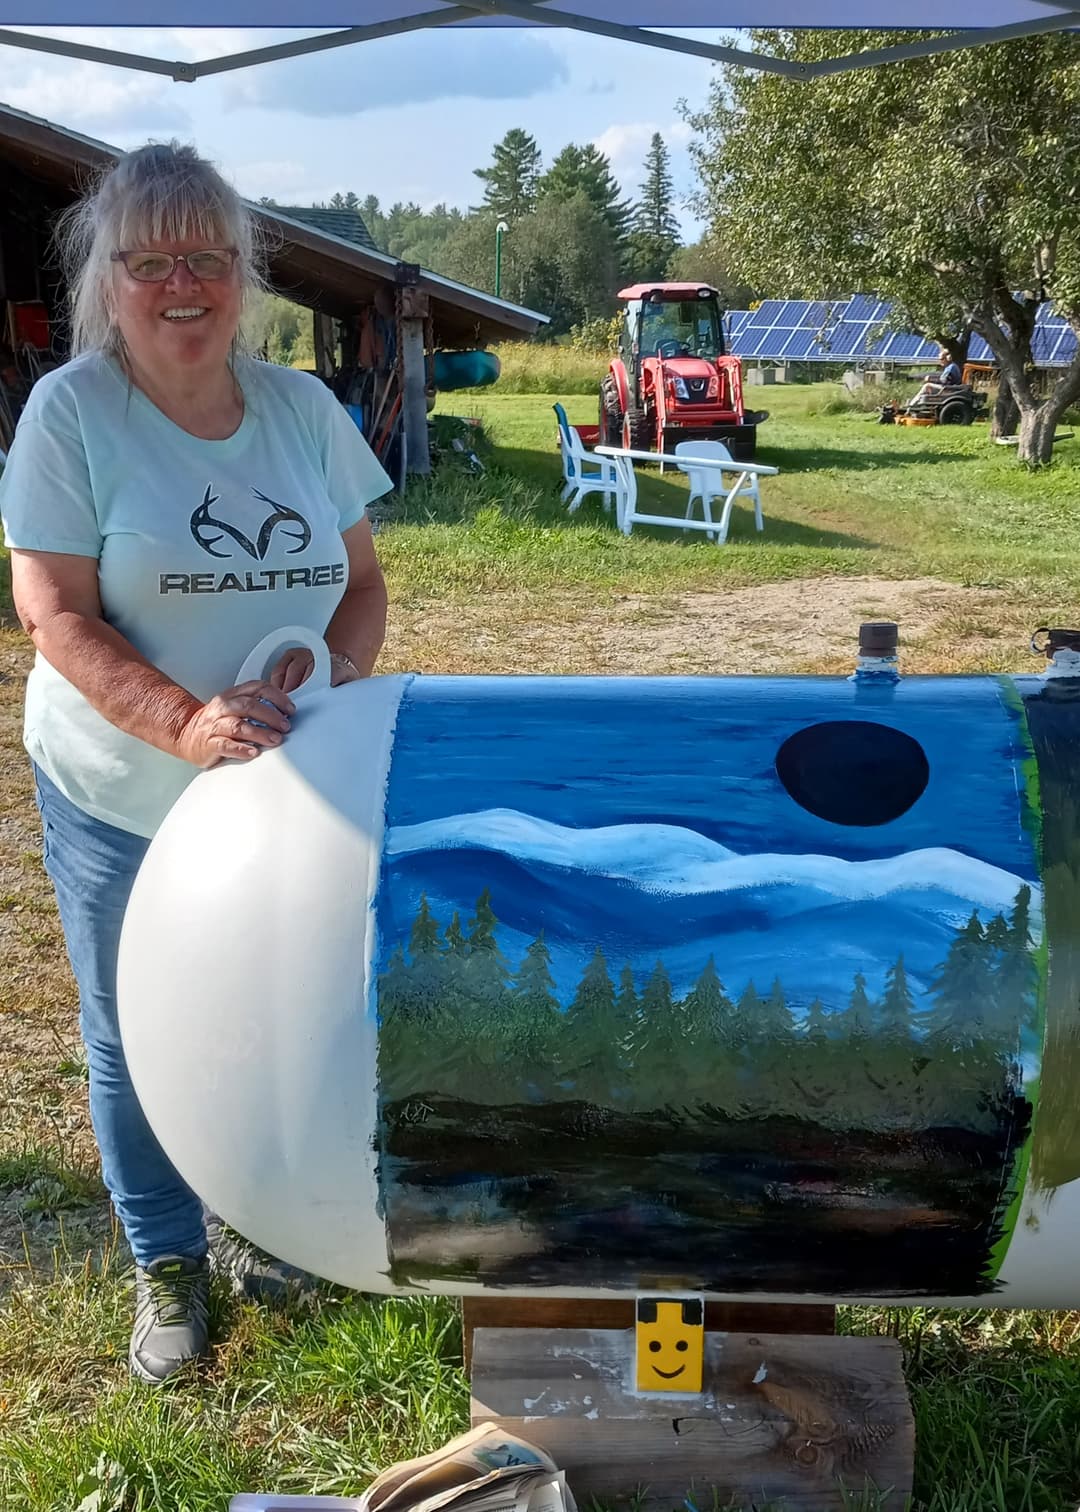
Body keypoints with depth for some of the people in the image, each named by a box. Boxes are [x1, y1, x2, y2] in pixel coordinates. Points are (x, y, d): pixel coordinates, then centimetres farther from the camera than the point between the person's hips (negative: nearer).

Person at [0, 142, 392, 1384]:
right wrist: (184, 723, -29)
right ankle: (166, 1264, 35)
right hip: (119, 799, -2)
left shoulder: (300, 407, 1)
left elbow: (361, 581, 6)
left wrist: (335, 672, -15)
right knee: (136, 1038, 12)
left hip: (289, 790, 3)